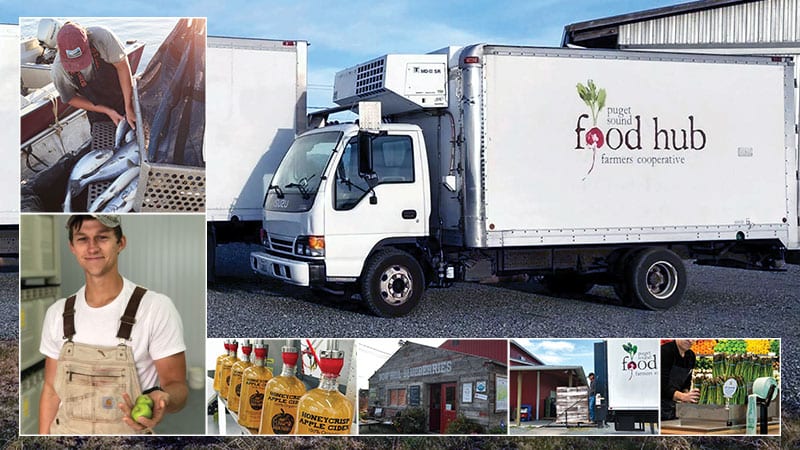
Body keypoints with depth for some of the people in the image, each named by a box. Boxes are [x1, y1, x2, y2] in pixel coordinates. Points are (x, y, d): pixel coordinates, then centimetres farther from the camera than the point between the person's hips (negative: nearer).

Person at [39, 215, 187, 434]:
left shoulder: (157, 308, -13)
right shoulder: (57, 313, 1)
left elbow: (176, 385, -13)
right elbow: (51, 390, 7)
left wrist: (160, 399, -33)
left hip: (128, 431, -3)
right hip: (66, 430, 4)